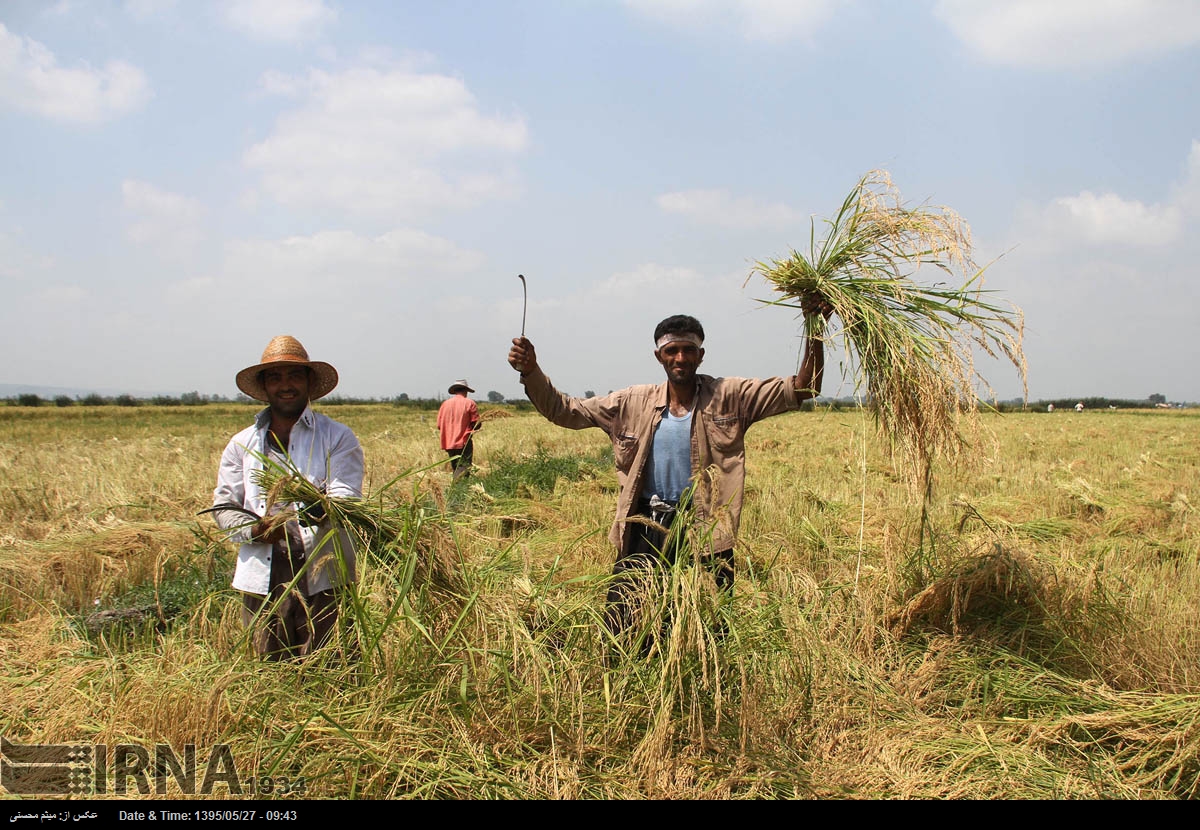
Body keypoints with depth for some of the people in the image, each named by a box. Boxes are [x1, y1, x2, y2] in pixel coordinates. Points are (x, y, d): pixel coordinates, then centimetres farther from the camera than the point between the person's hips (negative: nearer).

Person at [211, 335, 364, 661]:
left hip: (322, 576, -2)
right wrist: (254, 530, -8)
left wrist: (322, 508, -32)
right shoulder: (242, 444, 15)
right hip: (262, 577, 3)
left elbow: (347, 496, -8)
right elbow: (223, 506, 13)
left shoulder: (337, 437, 5)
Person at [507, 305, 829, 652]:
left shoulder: (728, 398, -4)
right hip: (644, 529, 2)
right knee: (622, 636, 8)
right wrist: (531, 372, -14)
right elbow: (563, 410, 2)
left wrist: (814, 333, -23)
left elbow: (802, 389, -9)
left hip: (705, 532, -1)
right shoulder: (633, 403, 1)